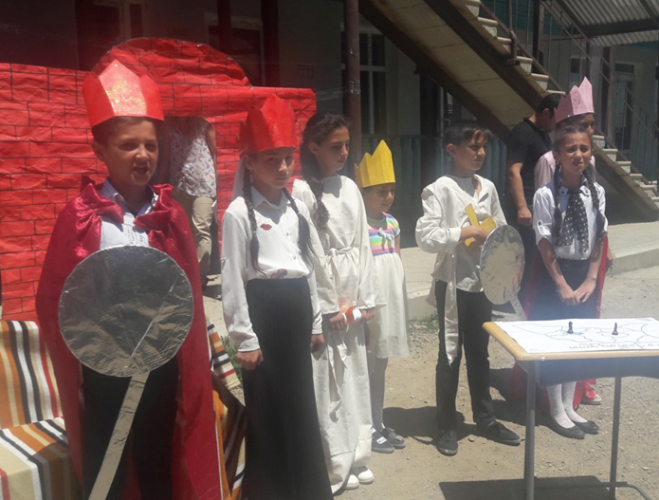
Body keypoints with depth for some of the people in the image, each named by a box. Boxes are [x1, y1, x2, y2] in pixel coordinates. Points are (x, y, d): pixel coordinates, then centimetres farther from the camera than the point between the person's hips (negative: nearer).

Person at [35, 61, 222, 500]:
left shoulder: (171, 215, -1)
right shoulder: (81, 216, -10)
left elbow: (190, 294, 2)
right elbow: (54, 300, -6)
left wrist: (191, 362, -2)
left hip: (162, 362, 3)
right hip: (104, 367, -2)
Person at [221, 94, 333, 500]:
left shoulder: (298, 209, 9)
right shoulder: (239, 213, -10)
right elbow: (233, 280, -11)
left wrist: (315, 322, 14)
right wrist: (245, 338, -12)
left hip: (297, 311, 6)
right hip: (263, 311, -6)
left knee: (301, 406, 16)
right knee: (267, 409, 5)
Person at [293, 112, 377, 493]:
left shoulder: (350, 188, 9)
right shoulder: (301, 190, -10)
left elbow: (363, 246, 10)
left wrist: (365, 300, 5)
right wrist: (332, 305, -9)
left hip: (352, 300, 7)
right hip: (319, 301, -6)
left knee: (355, 376, 13)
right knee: (326, 381, 0)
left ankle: (355, 457, 28)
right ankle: (333, 465, 15)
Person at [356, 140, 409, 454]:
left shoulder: (393, 223, 10)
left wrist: (399, 303, 14)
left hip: (391, 303, 7)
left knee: (381, 364, 16)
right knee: (367, 366, 4)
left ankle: (379, 424, 28)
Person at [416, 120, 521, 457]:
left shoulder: (488, 188, 8)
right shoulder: (440, 189, -10)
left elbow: (502, 229, 17)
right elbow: (424, 236, -19)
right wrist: (466, 232, -22)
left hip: (483, 281, 6)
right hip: (454, 282, -5)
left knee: (479, 351, 17)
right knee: (450, 353, 6)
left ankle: (485, 419, 31)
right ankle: (447, 427, 20)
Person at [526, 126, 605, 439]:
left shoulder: (597, 192, -1)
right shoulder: (546, 195, -15)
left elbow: (599, 239, 2)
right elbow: (545, 244, -14)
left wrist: (591, 279, -4)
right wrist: (561, 284, -13)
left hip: (585, 273, 5)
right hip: (554, 274, -5)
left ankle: (570, 406, 28)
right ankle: (557, 411, 18)